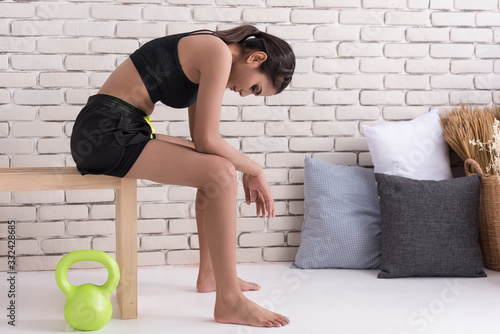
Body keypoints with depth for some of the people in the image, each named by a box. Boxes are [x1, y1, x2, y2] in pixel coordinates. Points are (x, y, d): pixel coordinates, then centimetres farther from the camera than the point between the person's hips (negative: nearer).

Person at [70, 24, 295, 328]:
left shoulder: (206, 52, 17)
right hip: (105, 133, -11)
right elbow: (206, 140, -18)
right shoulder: (219, 52, -13)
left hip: (122, 132, 11)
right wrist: (255, 170, -4)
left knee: (213, 164, 18)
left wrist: (248, 174, 12)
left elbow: (201, 140, 19)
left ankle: (210, 274, 25)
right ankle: (229, 301, -15)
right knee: (220, 172, -19)